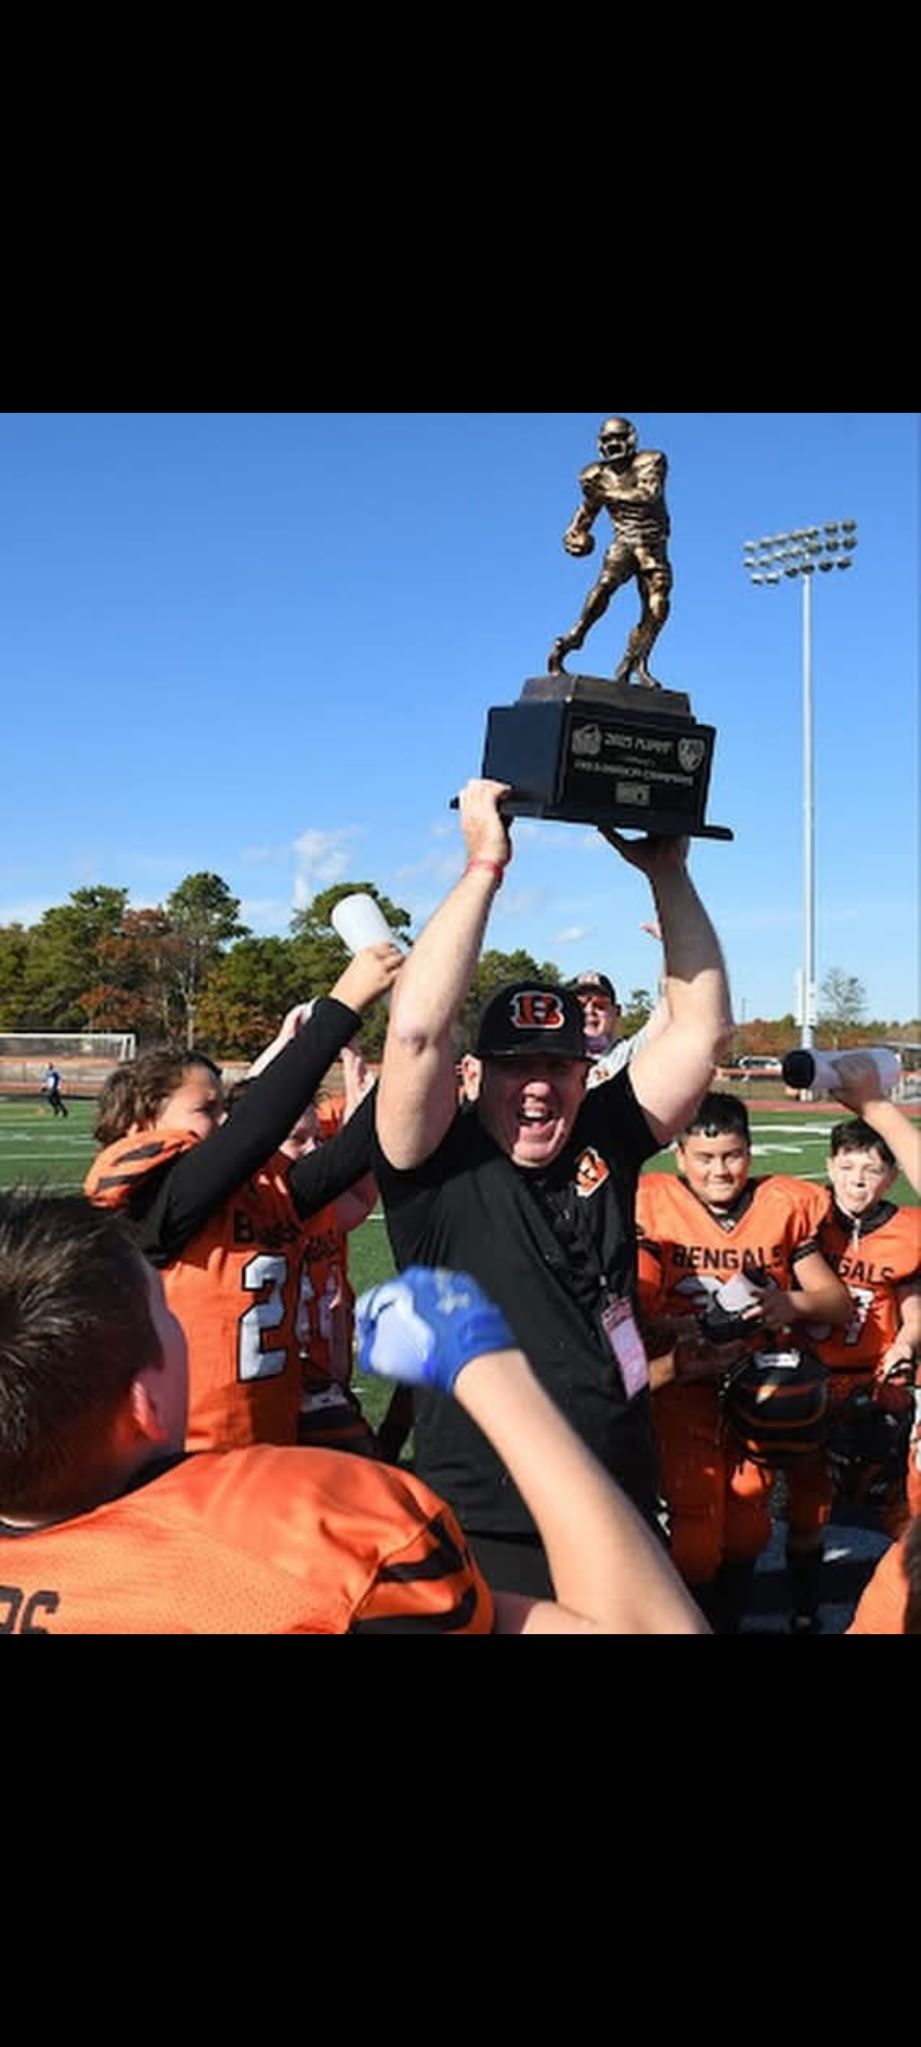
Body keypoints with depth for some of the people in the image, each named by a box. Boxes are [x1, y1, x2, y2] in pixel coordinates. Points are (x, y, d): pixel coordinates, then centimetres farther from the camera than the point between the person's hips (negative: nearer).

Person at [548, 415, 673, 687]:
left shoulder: (650, 463, -3)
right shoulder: (598, 475, 6)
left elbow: (649, 494, -22)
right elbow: (589, 508, 24)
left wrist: (609, 492, -22)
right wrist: (575, 532, 9)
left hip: (654, 548, 0)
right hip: (623, 543, 0)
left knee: (656, 609, -9)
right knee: (605, 584, -30)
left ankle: (633, 666, 0)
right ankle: (573, 638, -18)